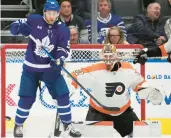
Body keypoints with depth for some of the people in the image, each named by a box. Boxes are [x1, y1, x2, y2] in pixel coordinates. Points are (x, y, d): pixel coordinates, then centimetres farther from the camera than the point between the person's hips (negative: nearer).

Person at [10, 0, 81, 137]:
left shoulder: (63, 29, -6)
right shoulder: (34, 20, -10)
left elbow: (64, 48, -8)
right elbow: (15, 26, -4)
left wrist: (59, 61, -28)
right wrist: (19, 27, -29)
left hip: (50, 68, 1)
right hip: (31, 67, -1)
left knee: (62, 94, -4)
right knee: (26, 98, -1)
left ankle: (68, 124, 12)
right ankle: (19, 125, 19)